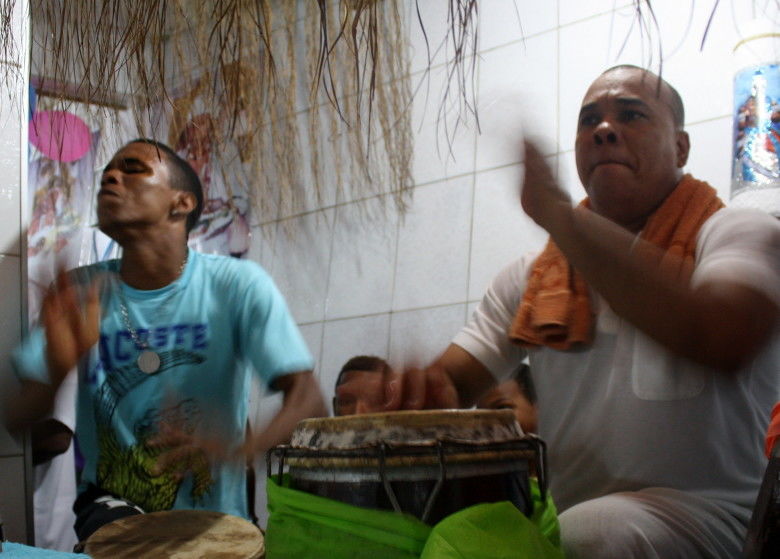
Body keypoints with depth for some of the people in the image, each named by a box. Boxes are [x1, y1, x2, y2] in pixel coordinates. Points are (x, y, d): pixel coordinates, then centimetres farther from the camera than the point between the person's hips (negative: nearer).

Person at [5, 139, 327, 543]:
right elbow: (16, 418, -7)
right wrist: (57, 368, -30)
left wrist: (242, 448, -43)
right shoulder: (81, 290, -5)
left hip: (213, 522, -1)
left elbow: (308, 401, -21)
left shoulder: (237, 285, -14)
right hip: (112, 503, 1)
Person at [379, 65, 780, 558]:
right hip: (562, 510, 5)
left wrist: (558, 213, -20)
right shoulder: (532, 278, 15)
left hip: (707, 511, -4)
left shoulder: (739, 234, -1)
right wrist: (426, 390, -16)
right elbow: (452, 380, 12)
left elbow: (723, 339, -25)